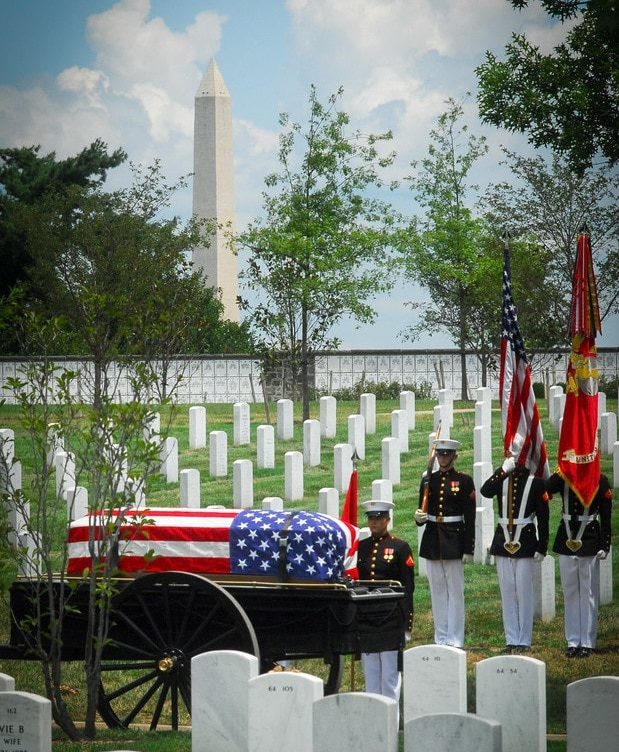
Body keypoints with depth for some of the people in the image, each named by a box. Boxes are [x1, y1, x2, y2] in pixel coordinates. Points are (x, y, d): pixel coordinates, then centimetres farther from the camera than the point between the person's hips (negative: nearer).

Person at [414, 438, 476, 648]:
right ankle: (440, 637, 13)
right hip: (432, 540, 4)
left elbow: (470, 518, -4)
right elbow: (422, 513, 13)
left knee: (455, 590, -1)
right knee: (437, 590, 8)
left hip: (454, 540, -4)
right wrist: (419, 518, -11)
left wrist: (468, 549, -9)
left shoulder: (464, 481, -3)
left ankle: (455, 639, 3)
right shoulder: (428, 480, 8)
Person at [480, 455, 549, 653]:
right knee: (507, 592, 6)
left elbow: (543, 517, -2)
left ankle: (524, 641, 7)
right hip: (503, 542, 3)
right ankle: (511, 640, 11)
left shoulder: (536, 483, -2)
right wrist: (504, 470, -20)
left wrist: (542, 547, -5)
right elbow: (485, 491, -14)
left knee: (524, 592, 0)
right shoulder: (501, 479, 7)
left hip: (525, 543, -3)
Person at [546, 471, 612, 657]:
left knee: (588, 593, 3)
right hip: (566, 542, 3)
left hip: (590, 544, -3)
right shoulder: (561, 478, 2)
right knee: (570, 593, 9)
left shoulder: (600, 480, -5)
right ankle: (572, 641, 16)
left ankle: (587, 643, 10)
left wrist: (604, 546, -7)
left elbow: (606, 516, -3)